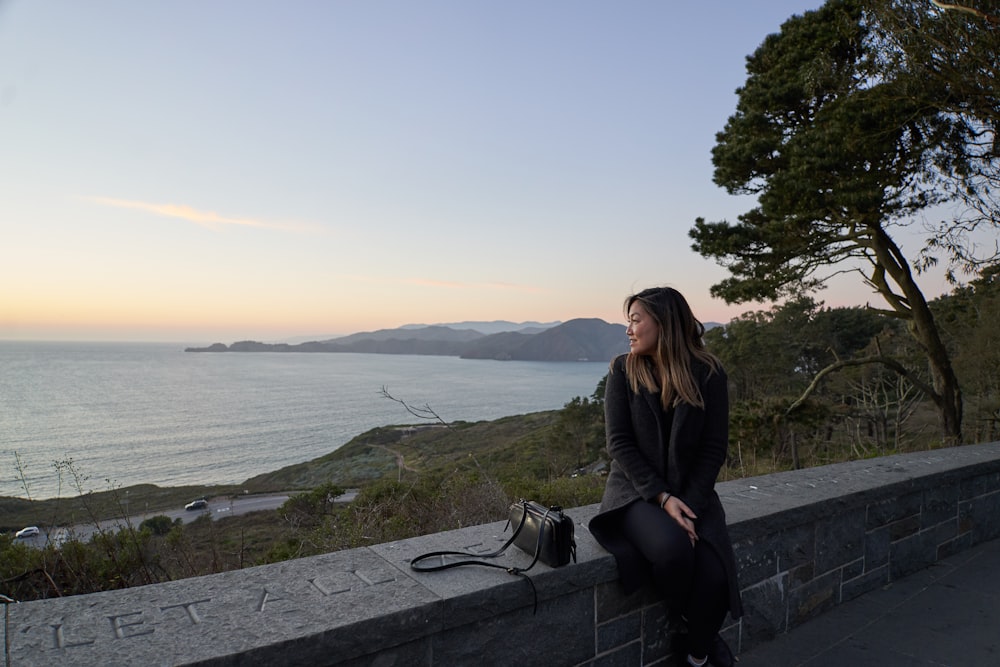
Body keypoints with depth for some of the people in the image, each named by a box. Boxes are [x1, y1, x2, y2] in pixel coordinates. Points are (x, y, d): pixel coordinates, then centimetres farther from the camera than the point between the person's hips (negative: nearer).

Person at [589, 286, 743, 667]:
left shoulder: (709, 375, -3)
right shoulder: (623, 371, -3)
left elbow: (714, 449, -4)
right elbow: (620, 443, -7)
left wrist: (690, 505, -16)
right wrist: (662, 497, -17)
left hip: (692, 493, 1)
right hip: (637, 490, -1)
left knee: (714, 574, -23)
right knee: (672, 548, -32)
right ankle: (685, 628, 1)